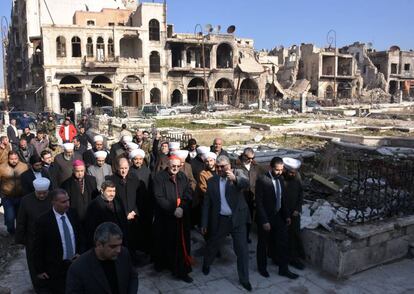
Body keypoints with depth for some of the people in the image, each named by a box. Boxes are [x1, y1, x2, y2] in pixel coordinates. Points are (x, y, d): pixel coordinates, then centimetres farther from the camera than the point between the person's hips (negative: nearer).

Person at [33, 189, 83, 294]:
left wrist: (80, 252, 2)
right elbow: (38, 248, -9)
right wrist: (39, 270, -5)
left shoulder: (73, 214, -3)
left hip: (75, 264, 4)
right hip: (55, 268, -4)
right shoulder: (43, 221, -17)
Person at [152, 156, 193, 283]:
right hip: (164, 217, -3)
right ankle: (161, 263, 32)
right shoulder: (159, 178, -6)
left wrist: (182, 208, -15)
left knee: (181, 243, 3)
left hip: (182, 217, 3)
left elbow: (188, 194, 2)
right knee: (164, 242, 10)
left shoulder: (183, 177, 8)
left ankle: (181, 270, 10)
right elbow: (159, 198, -13)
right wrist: (173, 210, -18)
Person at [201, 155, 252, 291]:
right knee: (212, 245, 18)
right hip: (220, 220, 2)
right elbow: (206, 203, 3)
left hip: (238, 219, -1)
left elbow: (246, 183, -27)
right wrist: (204, 223, 2)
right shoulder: (212, 181, 0)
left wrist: (234, 179, -48)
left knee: (242, 249, 3)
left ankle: (244, 279, 19)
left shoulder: (237, 173, -4)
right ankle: (206, 265, 47)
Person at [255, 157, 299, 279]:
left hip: (278, 217, 6)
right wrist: (264, 221, -21)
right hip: (266, 218, -6)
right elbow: (259, 203, -20)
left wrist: (287, 215, 9)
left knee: (282, 243, 11)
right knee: (263, 244, 13)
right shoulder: (261, 180, -20)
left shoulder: (280, 179, 2)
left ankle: (283, 269, 26)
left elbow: (283, 199, 12)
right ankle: (262, 267, 33)